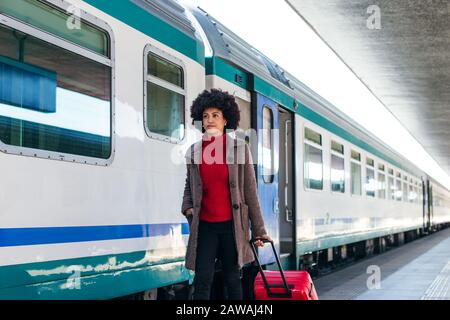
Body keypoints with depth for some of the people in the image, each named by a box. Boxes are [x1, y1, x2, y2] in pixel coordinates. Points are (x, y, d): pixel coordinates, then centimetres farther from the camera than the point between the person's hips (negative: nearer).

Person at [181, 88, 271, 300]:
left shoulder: (240, 149, -1)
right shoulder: (194, 151, 6)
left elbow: (250, 192, -1)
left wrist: (259, 230, -1)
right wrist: (187, 207, 1)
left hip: (232, 225, -2)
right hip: (204, 226, 2)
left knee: (232, 278, 7)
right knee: (202, 279, -2)